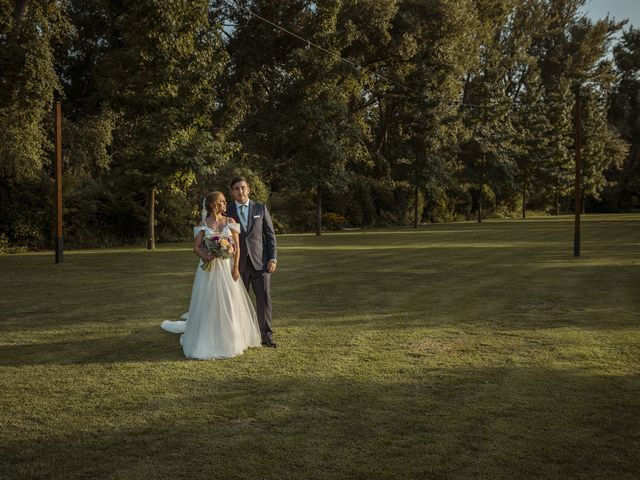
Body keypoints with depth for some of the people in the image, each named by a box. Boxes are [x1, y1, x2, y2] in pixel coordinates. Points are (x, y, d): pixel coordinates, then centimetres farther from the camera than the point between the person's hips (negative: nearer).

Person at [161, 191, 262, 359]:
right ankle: (207, 341, 14)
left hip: (227, 268, 1)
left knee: (228, 304, 6)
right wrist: (205, 256, -20)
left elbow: (237, 246, 1)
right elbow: (196, 246, 0)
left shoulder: (230, 222, 3)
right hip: (209, 268, -1)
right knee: (208, 304, 1)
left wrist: (235, 267, -7)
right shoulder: (203, 224, 1)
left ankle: (228, 340, 22)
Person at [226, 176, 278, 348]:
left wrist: (273, 258, -3)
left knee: (264, 298, -3)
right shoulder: (227, 212, 4)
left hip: (260, 261, 0)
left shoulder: (260, 208, 5)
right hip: (238, 263, 0)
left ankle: (266, 335, 6)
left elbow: (270, 234, 5)